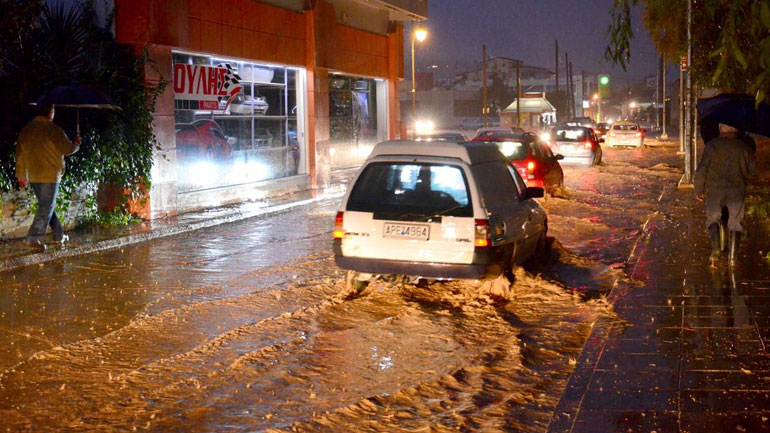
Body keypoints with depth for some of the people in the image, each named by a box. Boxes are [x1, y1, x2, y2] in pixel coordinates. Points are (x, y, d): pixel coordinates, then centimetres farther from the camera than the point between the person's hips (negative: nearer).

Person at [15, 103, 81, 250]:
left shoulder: (25, 130, 8)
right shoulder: (53, 129, -13)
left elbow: (20, 154, 10)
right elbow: (68, 149, -8)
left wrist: (21, 175, 17)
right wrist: (76, 143, 14)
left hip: (33, 176, 7)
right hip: (50, 175, -7)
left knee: (48, 205, 17)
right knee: (46, 207, 0)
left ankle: (59, 235, 23)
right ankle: (33, 238, -4)